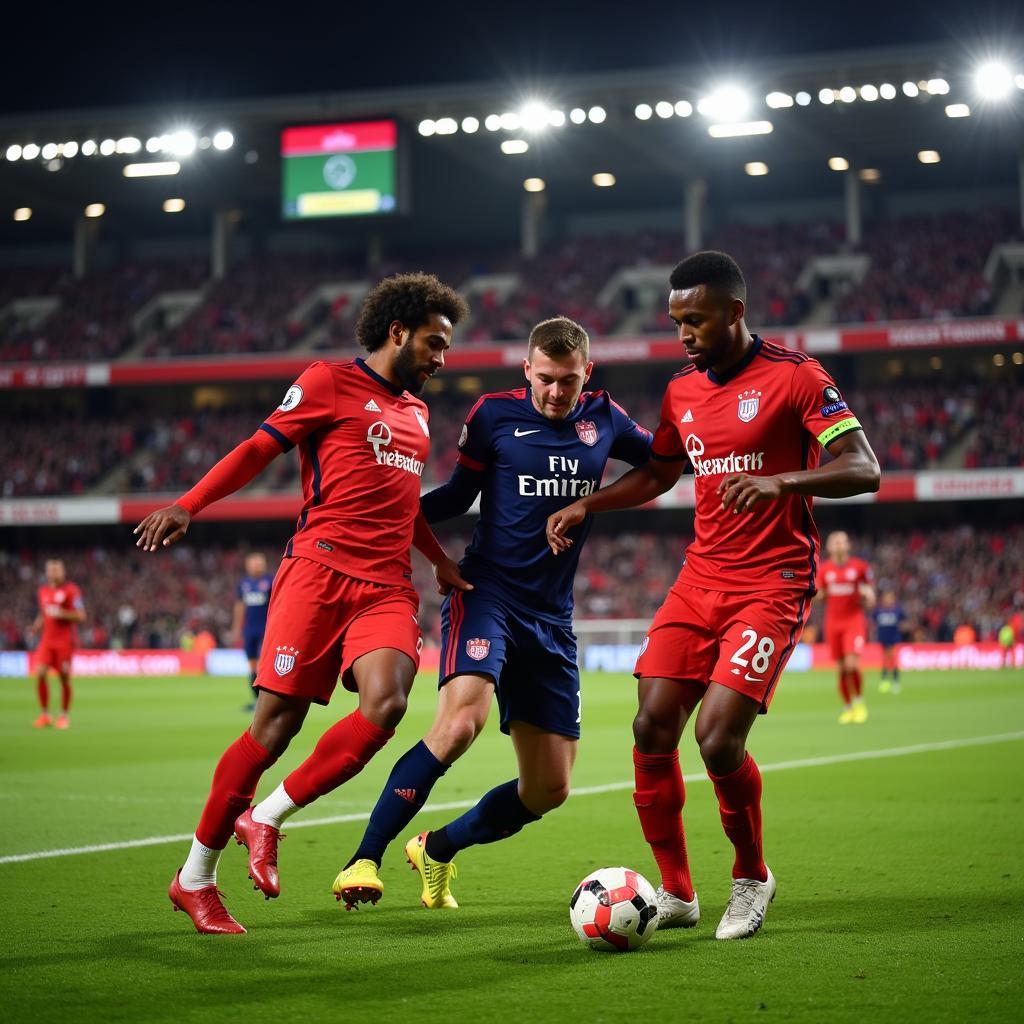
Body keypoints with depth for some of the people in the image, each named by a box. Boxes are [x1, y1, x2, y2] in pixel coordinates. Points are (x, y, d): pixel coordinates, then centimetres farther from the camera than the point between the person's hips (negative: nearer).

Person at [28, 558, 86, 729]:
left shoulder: (71, 590, -5)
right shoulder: (43, 591, 12)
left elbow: (81, 616, -7)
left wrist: (61, 613, -20)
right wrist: (36, 625, 4)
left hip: (65, 641, -4)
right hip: (47, 640, 4)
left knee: (64, 678, 0)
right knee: (40, 674, -9)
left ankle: (64, 715, 14)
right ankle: (44, 714, 2)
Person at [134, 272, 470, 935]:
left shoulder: (416, 412, 24)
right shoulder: (329, 383, 3)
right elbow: (260, 449, 0)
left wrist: (442, 560, 27)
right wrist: (188, 505, -11)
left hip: (388, 587, 6)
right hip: (321, 572, -6)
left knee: (386, 704, -21)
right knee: (276, 724, -7)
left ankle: (264, 819, -2)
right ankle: (195, 877, 8)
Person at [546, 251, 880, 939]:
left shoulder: (794, 376, -8)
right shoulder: (683, 392, 12)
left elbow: (863, 470, -16)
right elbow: (657, 475, 27)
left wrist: (780, 480, -32)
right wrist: (584, 506, 12)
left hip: (773, 585, -6)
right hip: (701, 579, 6)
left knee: (718, 737, -18)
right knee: (653, 729, -4)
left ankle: (752, 878, 9)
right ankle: (676, 892, 11)